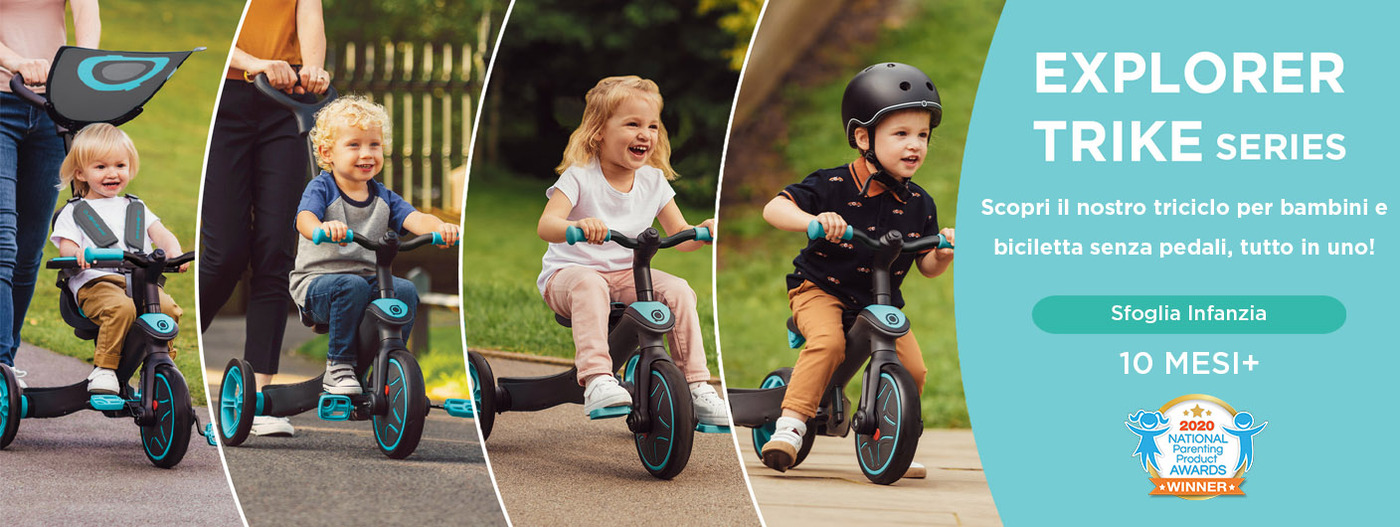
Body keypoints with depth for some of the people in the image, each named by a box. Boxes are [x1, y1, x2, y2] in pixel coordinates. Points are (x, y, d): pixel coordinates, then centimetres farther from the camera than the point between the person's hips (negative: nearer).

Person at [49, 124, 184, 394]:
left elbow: (160, 233, 16)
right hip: (95, 283, -4)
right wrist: (77, 252, -23)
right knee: (120, 308, -37)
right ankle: (103, 369, -29)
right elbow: (66, 247, 3)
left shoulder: (136, 208, 28)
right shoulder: (75, 212, 18)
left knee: (169, 308, -26)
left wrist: (173, 249, -9)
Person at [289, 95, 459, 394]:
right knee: (352, 286, -35)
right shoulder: (321, 188, -4)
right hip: (316, 280, -4)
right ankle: (338, 366, -20)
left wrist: (440, 227, -32)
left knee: (405, 290, -23)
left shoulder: (384, 198, 10)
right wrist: (322, 228, -51)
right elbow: (305, 218, -25)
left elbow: (414, 219, -7)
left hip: (370, 278, 4)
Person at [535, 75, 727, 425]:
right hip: (567, 273, -5)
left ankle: (697, 385, -12)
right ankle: (596, 380, -48)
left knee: (678, 290, -19)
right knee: (589, 284, -38)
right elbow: (546, 225, -25)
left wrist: (706, 231, -18)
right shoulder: (580, 176, -11)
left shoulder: (653, 181, 5)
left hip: (626, 276, 5)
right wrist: (579, 225, -48)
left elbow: (681, 237, 6)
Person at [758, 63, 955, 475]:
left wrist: (944, 253, -16)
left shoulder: (919, 204, 0)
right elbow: (774, 208, -18)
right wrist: (813, 220, -36)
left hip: (882, 300, 5)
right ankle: (790, 425, -28)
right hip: (820, 288, -5)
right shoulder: (833, 186, -14)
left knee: (912, 369, -9)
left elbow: (927, 266, 7)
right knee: (828, 341, -34)